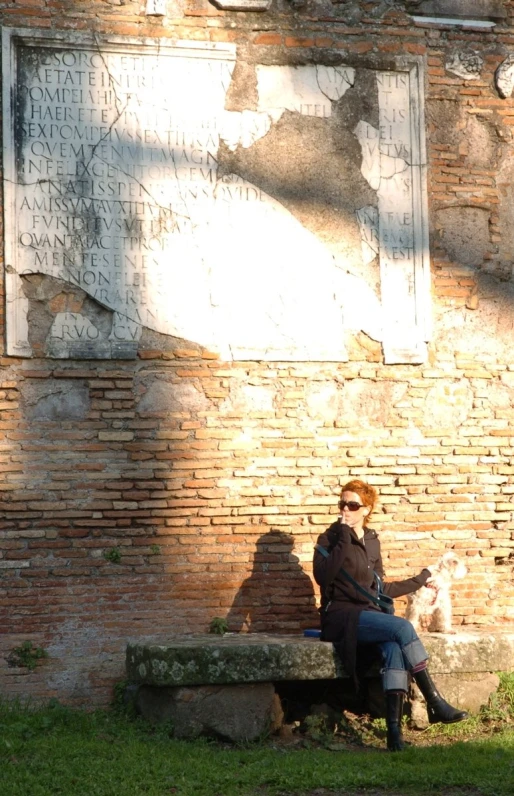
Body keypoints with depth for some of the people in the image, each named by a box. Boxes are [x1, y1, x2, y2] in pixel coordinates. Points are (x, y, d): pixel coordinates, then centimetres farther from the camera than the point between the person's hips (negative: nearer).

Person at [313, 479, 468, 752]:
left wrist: (420, 580, 26)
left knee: (394, 648, -31)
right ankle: (435, 704, -25)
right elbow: (323, 577, -18)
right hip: (341, 616, -4)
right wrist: (344, 538, -16)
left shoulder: (372, 542, 17)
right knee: (402, 627, -30)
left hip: (368, 614, 4)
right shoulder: (330, 539, 2)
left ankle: (394, 728, -41)